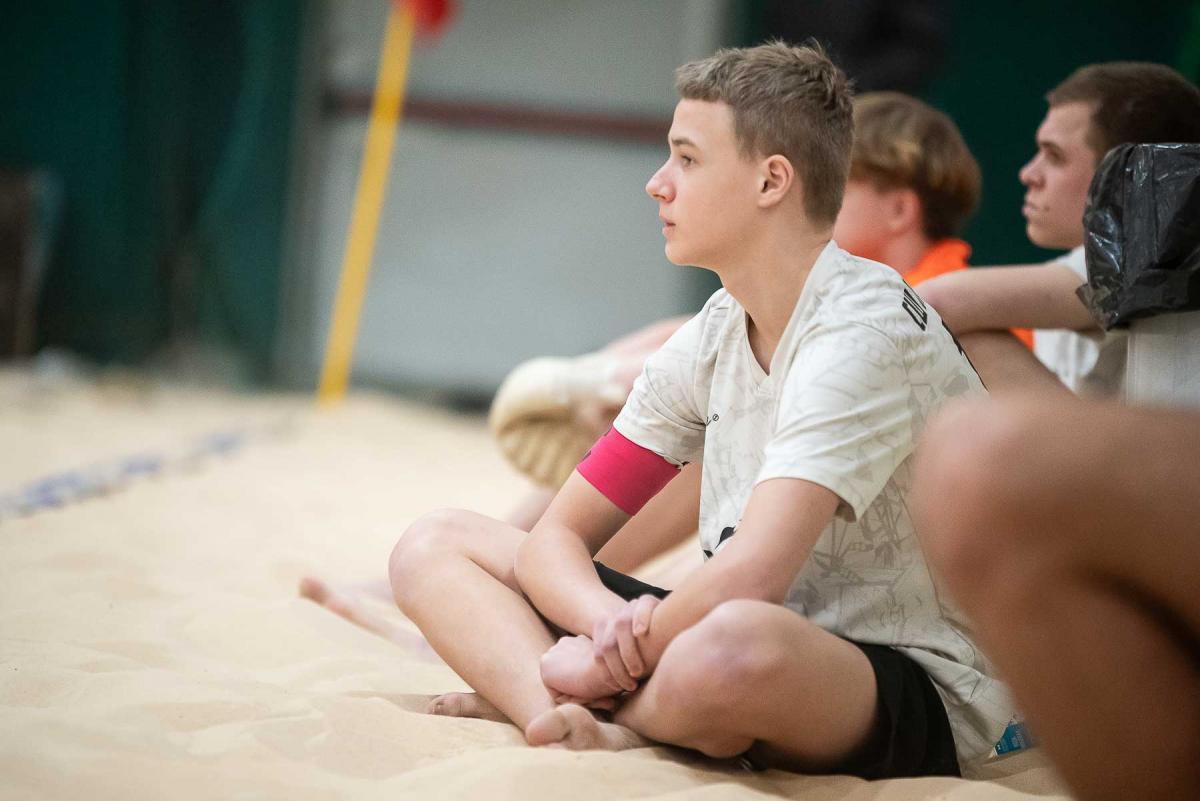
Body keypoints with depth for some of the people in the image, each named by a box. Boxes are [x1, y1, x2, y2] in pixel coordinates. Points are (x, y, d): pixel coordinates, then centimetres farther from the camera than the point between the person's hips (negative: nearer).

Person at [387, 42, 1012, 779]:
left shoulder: (864, 330, -19)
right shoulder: (714, 337, 5)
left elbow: (750, 575, -31)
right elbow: (557, 539, 4)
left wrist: (609, 659, -16)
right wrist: (612, 623, -18)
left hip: (918, 693, -8)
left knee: (736, 648, -45)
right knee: (435, 543, 4)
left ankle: (541, 708, -12)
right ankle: (582, 729, -22)